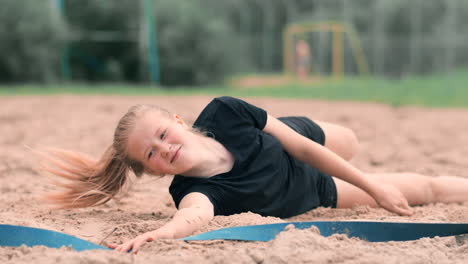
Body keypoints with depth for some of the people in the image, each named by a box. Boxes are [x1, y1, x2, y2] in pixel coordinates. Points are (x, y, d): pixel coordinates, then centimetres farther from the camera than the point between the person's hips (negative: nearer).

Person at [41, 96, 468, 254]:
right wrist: (159, 233, -91)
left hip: (303, 136, 2)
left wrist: (371, 185, -20)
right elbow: (195, 214, -67)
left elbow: (302, 145, -26)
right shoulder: (195, 190, -42)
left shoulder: (224, 112, -36)